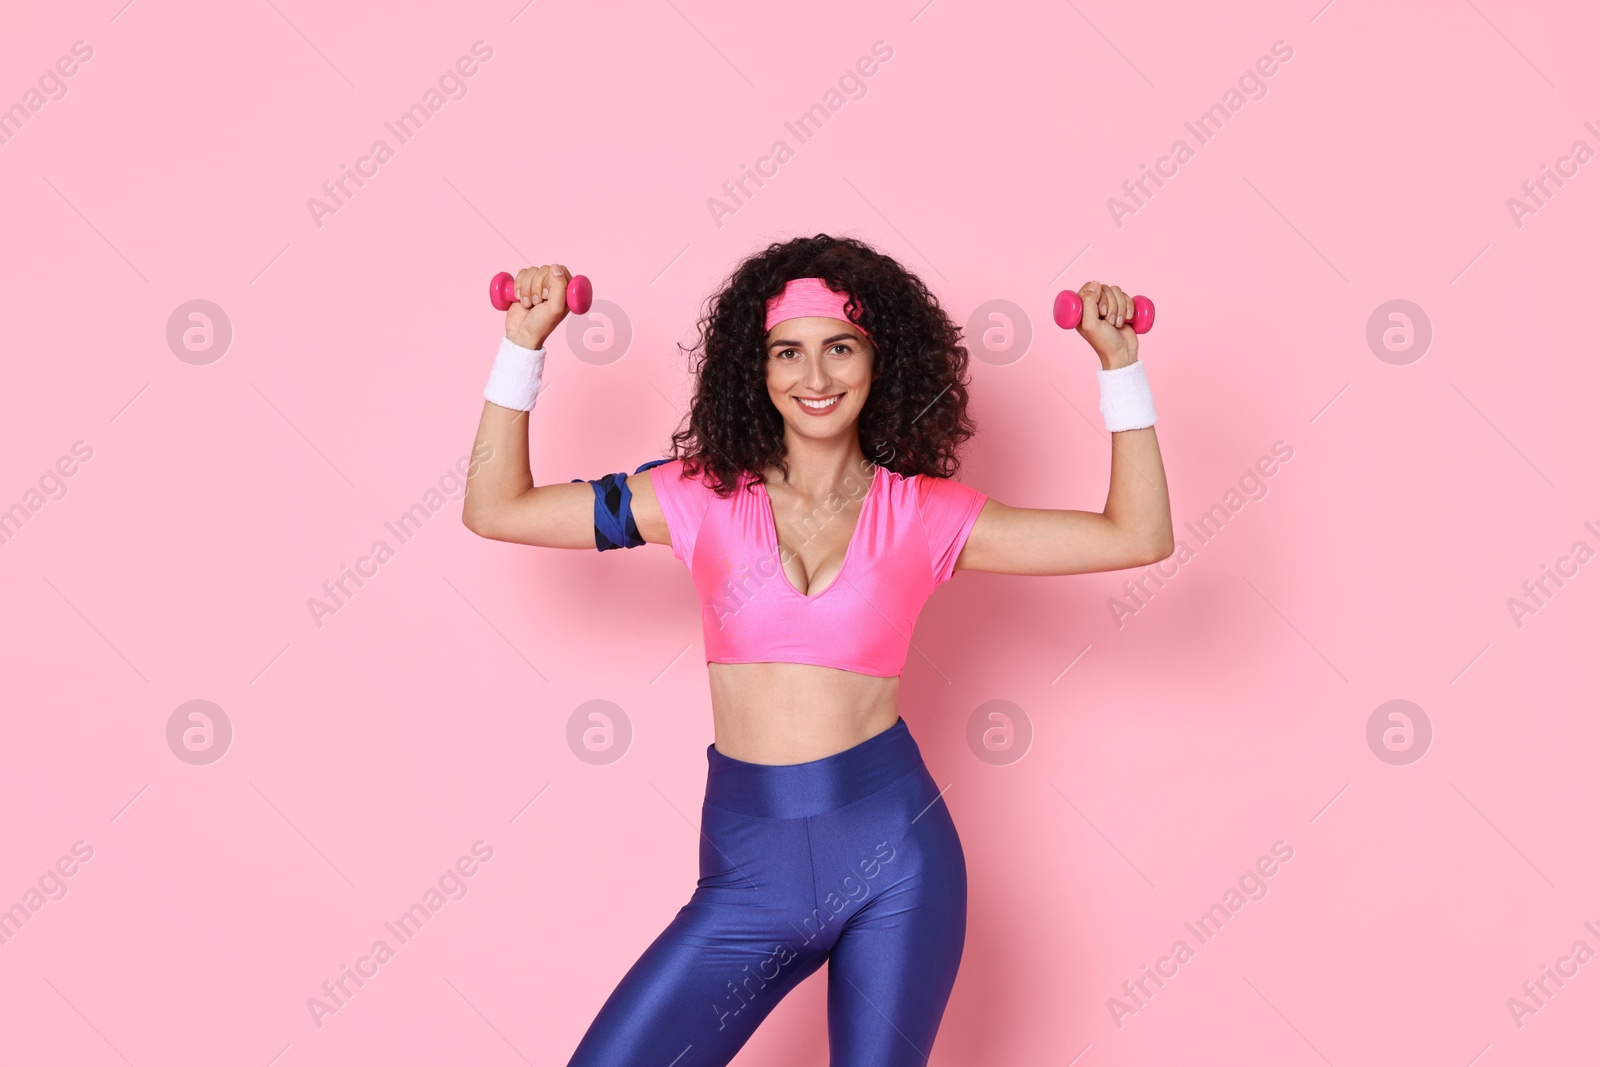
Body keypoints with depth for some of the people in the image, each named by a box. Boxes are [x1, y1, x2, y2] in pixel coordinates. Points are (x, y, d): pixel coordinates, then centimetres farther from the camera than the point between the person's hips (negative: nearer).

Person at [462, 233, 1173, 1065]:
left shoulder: (923, 514, 2)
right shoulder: (705, 496, 3)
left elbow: (1138, 535, 1)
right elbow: (496, 508, 6)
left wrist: (1119, 364, -2)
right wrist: (524, 342, 3)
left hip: (894, 853, 0)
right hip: (747, 870, 1)